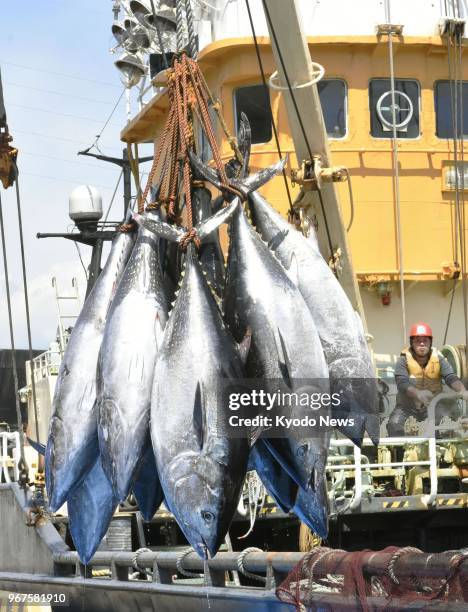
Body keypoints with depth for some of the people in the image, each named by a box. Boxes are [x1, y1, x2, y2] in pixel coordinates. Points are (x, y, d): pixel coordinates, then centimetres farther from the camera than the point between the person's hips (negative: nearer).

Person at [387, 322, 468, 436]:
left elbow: (451, 378, -16)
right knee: (394, 424, -28)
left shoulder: (438, 359, -3)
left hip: (433, 404, 2)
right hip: (408, 405, -2)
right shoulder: (404, 360, -10)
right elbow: (402, 383, -25)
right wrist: (417, 393, -46)